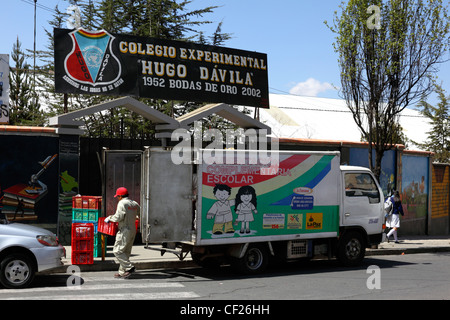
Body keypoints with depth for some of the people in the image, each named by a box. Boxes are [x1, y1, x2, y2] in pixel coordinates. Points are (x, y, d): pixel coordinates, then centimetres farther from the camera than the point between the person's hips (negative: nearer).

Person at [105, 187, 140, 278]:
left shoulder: (122, 203, -12)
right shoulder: (135, 204, 11)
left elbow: (118, 217, -19)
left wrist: (109, 218, -3)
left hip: (124, 230, -8)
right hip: (133, 229, 9)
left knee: (117, 251, -3)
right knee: (126, 252, 12)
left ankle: (129, 267, -9)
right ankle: (122, 272, 15)